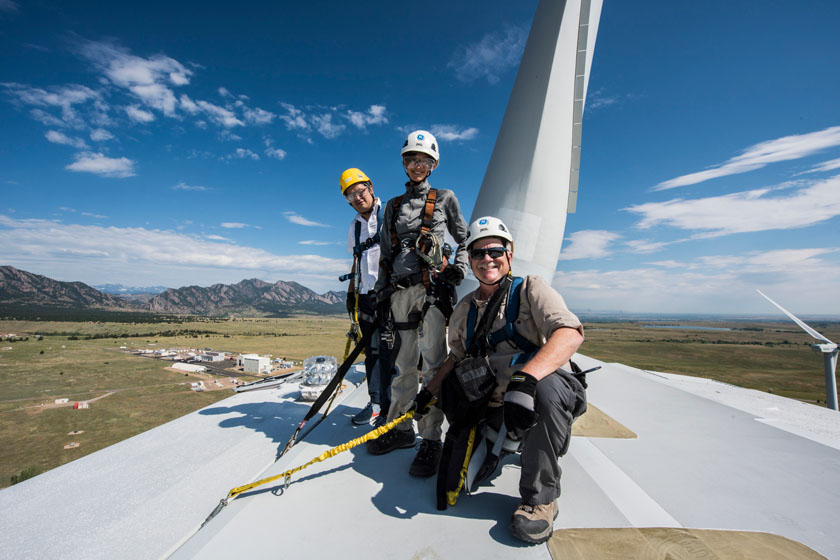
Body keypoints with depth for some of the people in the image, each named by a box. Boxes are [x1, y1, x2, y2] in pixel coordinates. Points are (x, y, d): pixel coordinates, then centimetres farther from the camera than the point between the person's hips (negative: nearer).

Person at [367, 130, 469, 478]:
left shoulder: (444, 199, 11)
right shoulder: (393, 206, 19)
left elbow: (465, 239, 12)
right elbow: (386, 254, 17)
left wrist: (457, 270, -3)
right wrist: (382, 293, 11)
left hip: (433, 288, -3)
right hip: (401, 291, 4)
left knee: (432, 363, -7)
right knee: (404, 364, 9)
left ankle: (431, 440, 2)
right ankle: (401, 428, 22)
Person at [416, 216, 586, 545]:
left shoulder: (530, 289, -9)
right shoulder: (464, 310, 8)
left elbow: (571, 333, -25)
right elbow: (457, 356, 22)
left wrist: (524, 379, -40)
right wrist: (428, 392, 13)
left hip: (550, 389, -4)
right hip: (496, 405, 5)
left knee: (545, 387, -36)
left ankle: (541, 497, -16)